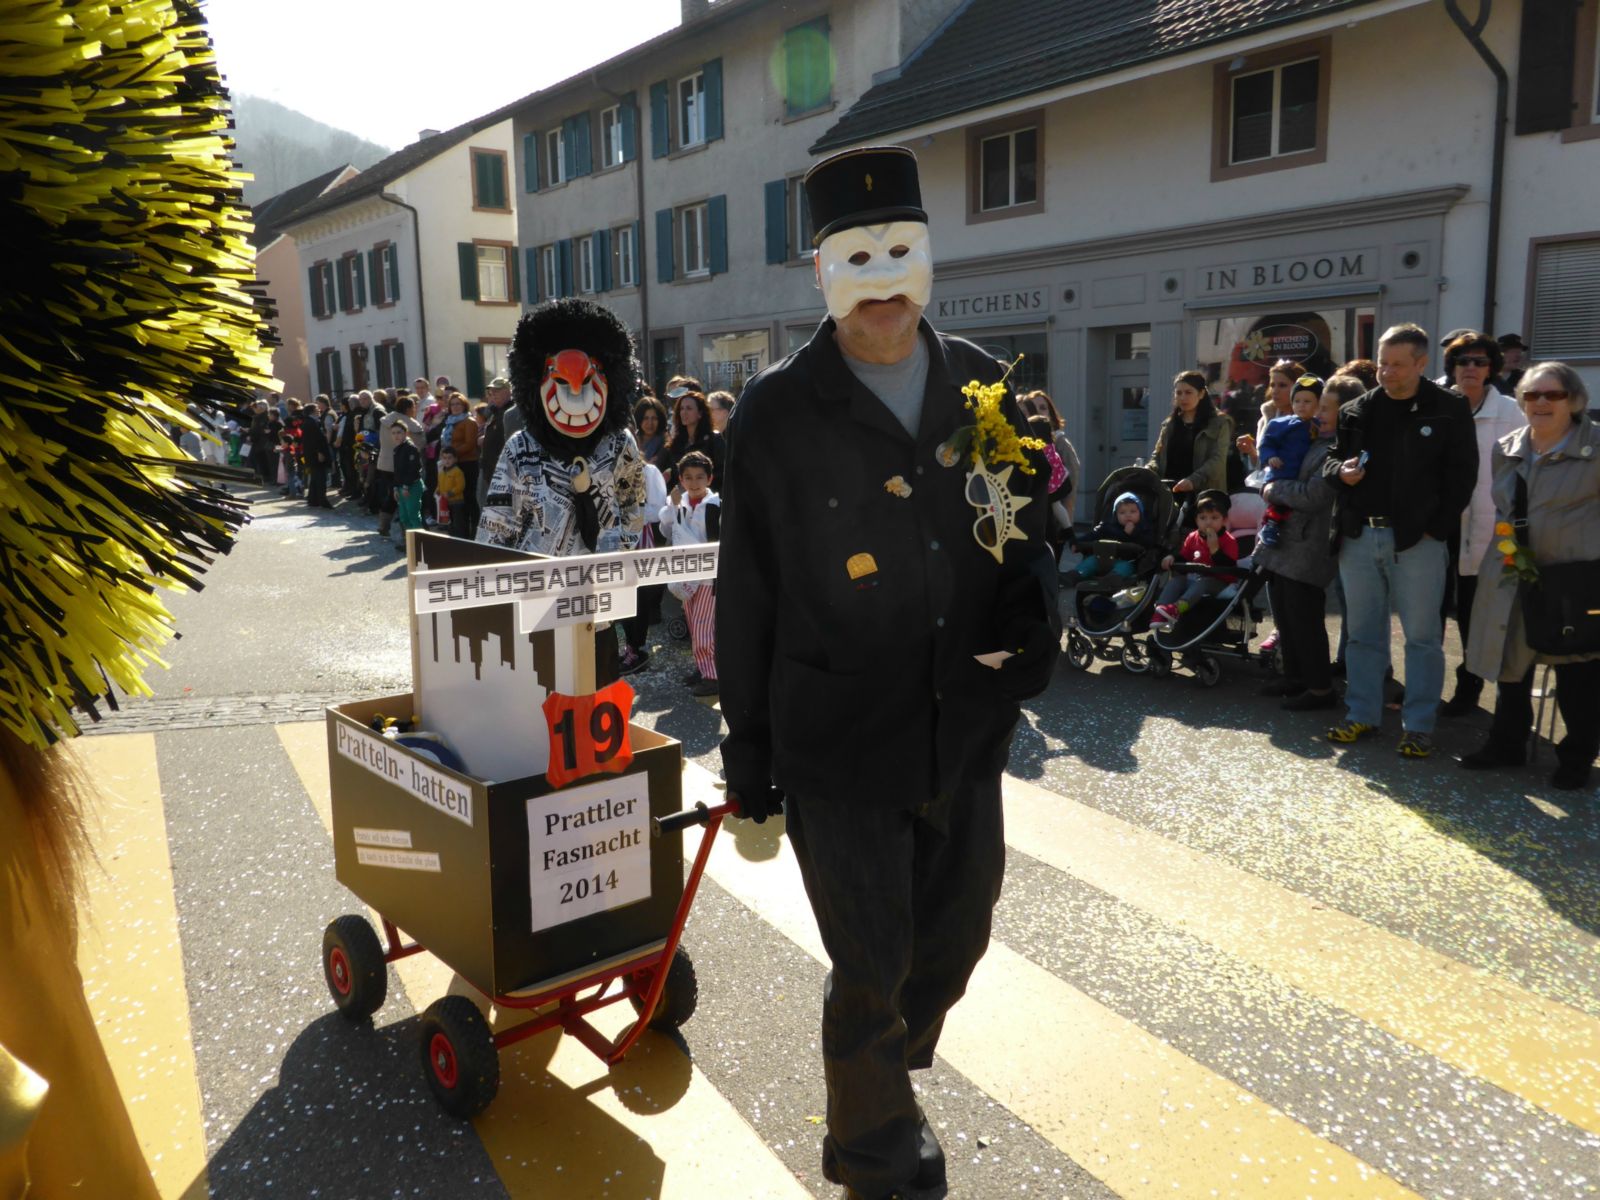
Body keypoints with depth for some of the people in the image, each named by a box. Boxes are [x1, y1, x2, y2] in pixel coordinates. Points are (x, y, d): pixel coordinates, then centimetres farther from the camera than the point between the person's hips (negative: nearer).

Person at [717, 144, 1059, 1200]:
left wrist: (1035, 616, -10)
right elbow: (747, 597, -4)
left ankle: (886, 1063, 52)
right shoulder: (778, 412, -8)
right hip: (840, 745, -4)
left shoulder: (980, 388, 3)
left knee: (955, 937, 21)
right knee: (872, 968, 8)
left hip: (967, 733, 5)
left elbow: (1028, 530, 12)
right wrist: (748, 755, -1)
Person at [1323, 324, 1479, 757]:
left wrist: (1436, 529, -10)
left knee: (1422, 635, 1)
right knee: (1363, 631, 11)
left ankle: (1419, 725, 9)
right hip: (1358, 537, 4)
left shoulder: (1449, 410, -1)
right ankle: (1362, 715, 21)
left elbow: (1461, 475, -3)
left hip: (1416, 539, -4)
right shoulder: (1357, 411, 9)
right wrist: (1341, 471, -6)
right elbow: (1332, 458, 19)